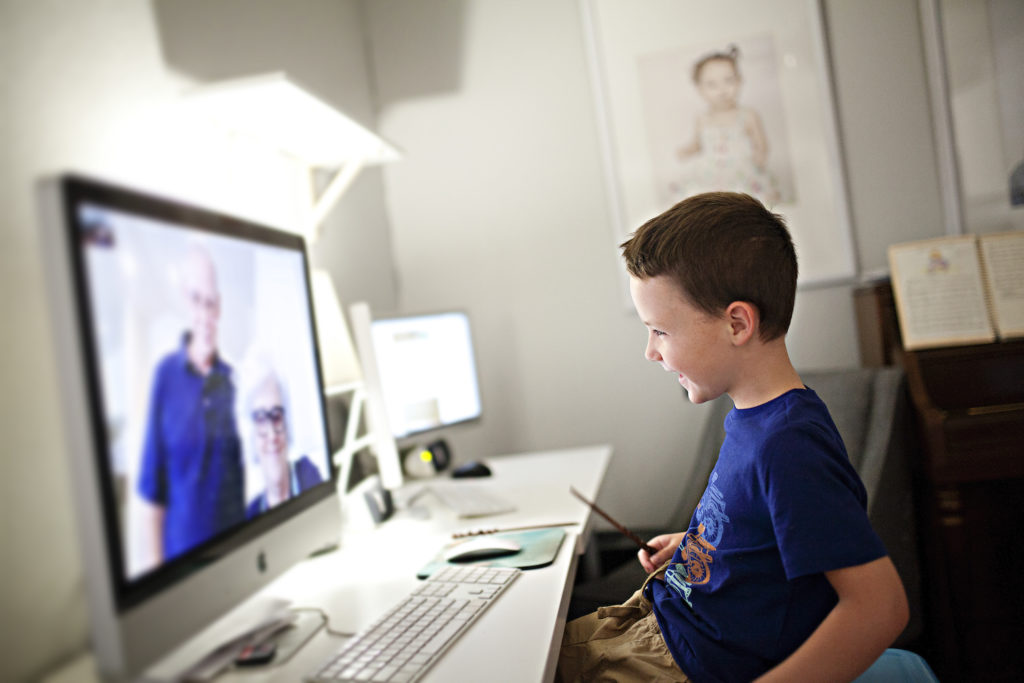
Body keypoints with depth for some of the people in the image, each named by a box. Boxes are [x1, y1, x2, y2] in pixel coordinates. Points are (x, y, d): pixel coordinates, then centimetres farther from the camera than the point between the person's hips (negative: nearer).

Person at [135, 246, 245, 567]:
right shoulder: (166, 373, -8)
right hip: (182, 544, -3)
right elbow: (152, 479, -6)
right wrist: (154, 558, -6)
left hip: (234, 540, 3)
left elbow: (244, 466, 8)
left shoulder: (231, 377, 1)